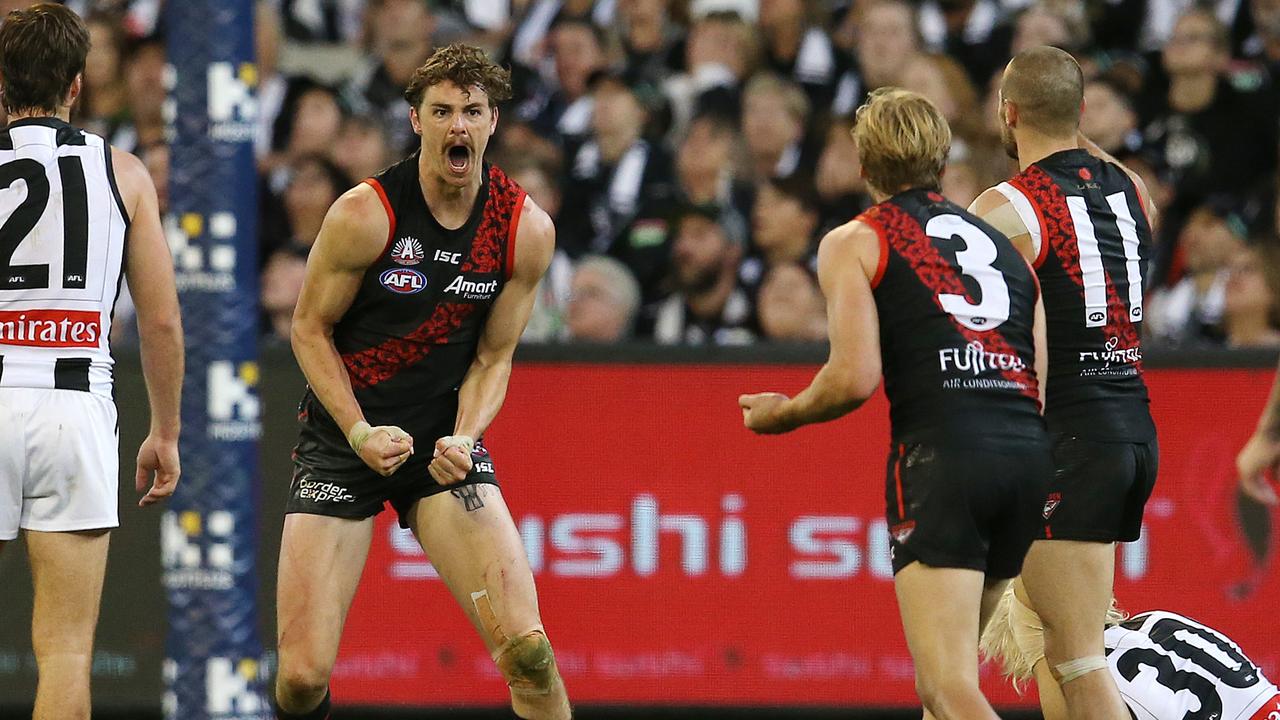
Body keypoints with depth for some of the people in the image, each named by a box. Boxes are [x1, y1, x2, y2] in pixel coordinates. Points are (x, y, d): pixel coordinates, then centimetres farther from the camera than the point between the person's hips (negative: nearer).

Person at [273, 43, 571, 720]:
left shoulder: (526, 229, -5)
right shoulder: (366, 213, -13)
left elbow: (493, 356, 5)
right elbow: (310, 327, -2)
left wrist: (463, 439, -13)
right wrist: (359, 432, -13)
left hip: (444, 441, 2)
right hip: (343, 437, -2)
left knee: (527, 651, -16)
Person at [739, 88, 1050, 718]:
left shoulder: (854, 242, 9)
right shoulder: (1004, 243, 25)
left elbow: (856, 377, -3)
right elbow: (1049, 383, 18)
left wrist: (782, 414, 15)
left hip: (941, 454, -6)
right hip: (1029, 451, 6)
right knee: (949, 668, 21)